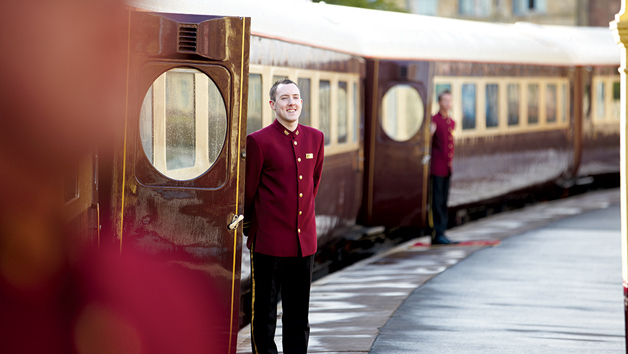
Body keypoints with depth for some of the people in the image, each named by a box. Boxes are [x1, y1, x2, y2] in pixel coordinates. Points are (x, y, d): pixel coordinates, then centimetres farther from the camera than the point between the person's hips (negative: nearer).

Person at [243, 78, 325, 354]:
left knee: (298, 313, 11)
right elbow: (249, 190, 0)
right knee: (264, 311, 4)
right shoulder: (259, 141, -9)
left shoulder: (315, 138, 7)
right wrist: (251, 227, 8)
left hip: (304, 240, 5)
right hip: (268, 240, -5)